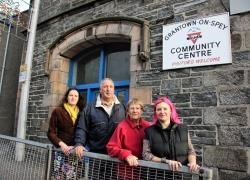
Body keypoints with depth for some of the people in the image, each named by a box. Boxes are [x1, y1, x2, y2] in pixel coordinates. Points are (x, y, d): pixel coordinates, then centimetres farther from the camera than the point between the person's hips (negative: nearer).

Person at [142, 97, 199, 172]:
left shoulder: (183, 129, 7)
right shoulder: (149, 131, 0)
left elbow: (190, 151, 9)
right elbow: (146, 154, -4)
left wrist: (192, 163, -10)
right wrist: (166, 161, -14)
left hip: (182, 171, 3)